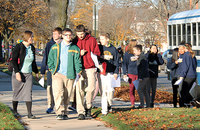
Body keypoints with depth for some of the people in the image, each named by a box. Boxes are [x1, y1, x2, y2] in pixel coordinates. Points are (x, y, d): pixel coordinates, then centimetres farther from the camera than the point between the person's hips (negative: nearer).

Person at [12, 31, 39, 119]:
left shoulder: (32, 48, 10)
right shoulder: (18, 47, -8)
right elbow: (14, 60, -10)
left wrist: (36, 72, 21)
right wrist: (17, 72, -18)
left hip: (28, 74, 4)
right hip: (19, 74, -4)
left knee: (28, 93, -5)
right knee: (16, 93, 6)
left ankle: (29, 113, -5)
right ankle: (15, 111, 20)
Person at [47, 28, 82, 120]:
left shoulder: (75, 49, 11)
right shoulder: (55, 47, 12)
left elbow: (77, 61, 8)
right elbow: (50, 60, 14)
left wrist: (79, 71, -4)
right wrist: (52, 69, 2)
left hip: (69, 75, 1)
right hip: (58, 74, -1)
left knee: (67, 96, 4)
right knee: (58, 92, -18)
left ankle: (64, 113, 13)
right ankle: (59, 113, -22)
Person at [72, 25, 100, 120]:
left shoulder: (92, 40, 7)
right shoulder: (74, 41, 9)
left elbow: (97, 53, 9)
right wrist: (79, 53, -7)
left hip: (90, 68, 0)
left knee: (91, 88, -7)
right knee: (79, 90, -7)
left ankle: (88, 107, 17)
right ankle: (81, 112, -5)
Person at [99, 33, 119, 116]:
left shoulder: (113, 49, 7)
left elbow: (116, 62, 8)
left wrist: (116, 72, -1)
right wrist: (99, 65, -12)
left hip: (111, 73, 0)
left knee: (110, 90, -4)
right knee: (103, 91, -3)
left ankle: (109, 105, 19)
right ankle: (104, 109, -1)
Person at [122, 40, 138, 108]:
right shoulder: (127, 54, 1)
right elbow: (125, 64, 4)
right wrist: (124, 74, -3)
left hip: (139, 73, 2)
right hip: (131, 73, -1)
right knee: (132, 89, 1)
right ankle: (132, 103, 7)